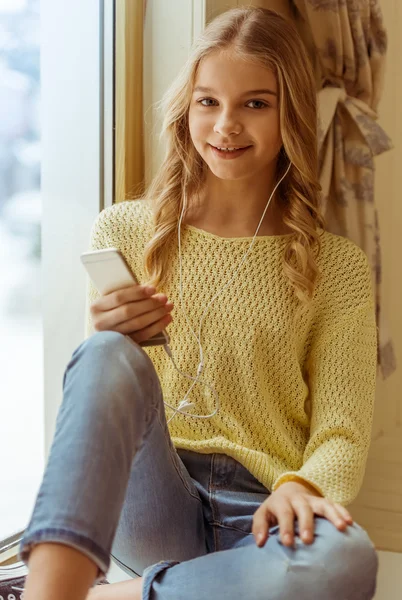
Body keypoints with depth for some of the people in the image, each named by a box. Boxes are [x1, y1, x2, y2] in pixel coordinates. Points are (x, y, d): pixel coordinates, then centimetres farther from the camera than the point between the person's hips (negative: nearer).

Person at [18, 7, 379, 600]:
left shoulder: (337, 266, 9)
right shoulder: (124, 233, 11)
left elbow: (341, 432, 4)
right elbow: (96, 380, 13)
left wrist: (302, 485, -20)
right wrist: (107, 345, -11)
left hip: (256, 516, 0)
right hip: (148, 498, 1)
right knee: (109, 357, -31)